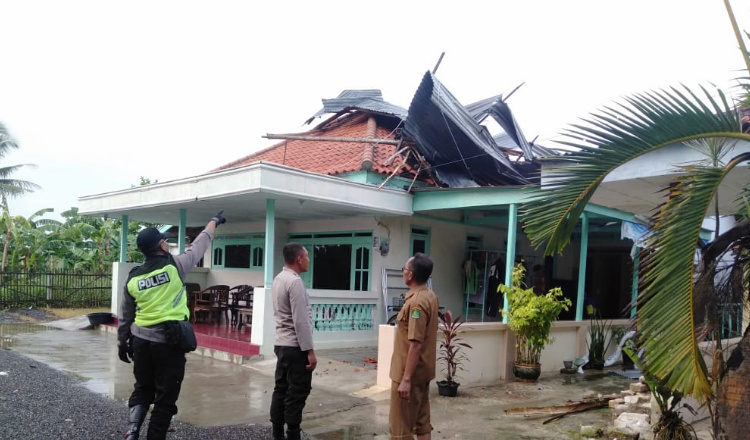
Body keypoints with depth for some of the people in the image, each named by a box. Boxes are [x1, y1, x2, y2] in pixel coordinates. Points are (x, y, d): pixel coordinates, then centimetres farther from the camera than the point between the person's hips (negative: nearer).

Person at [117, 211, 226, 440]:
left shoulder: (133, 278, 3)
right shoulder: (175, 265, -11)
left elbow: (125, 315, 11)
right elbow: (199, 245, 4)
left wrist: (121, 341, 24)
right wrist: (214, 222, 19)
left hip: (141, 341, 5)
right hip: (169, 342, -5)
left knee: (142, 389, 21)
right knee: (165, 396, 6)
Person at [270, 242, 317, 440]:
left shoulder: (279, 279, 11)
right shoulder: (295, 281, -18)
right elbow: (301, 320, -21)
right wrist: (310, 351, -18)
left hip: (281, 343, 9)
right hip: (295, 346, -9)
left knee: (281, 388, 12)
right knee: (297, 392, -2)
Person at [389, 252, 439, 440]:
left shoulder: (416, 302, -22)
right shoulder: (430, 296, 8)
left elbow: (416, 344, -25)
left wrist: (406, 379, -24)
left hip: (410, 374, -9)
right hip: (423, 371, 9)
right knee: (422, 422, 15)